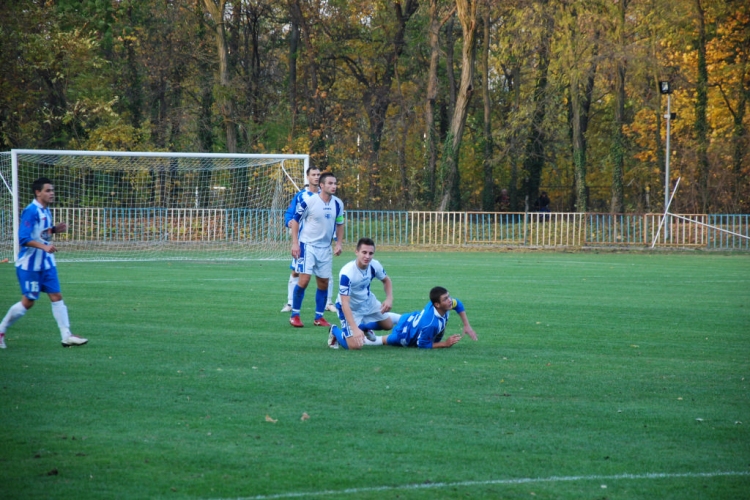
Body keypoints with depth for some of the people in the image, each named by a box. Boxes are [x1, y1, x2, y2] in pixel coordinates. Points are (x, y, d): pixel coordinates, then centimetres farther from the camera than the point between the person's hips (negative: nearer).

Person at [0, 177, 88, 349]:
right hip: (29, 265, -8)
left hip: (46, 263, 8)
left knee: (56, 296, 2)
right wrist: (44, 247, -33)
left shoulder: (46, 211, 8)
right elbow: (24, 238, -24)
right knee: (28, 302, -1)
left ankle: (67, 336, 2)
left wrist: (55, 229, 2)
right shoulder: (31, 211, -18)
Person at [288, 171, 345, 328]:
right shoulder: (309, 202, -14)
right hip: (307, 245, -5)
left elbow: (340, 224, 16)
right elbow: (295, 220, -6)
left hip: (325, 248, 5)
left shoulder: (338, 204, 1)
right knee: (304, 279, -14)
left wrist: (339, 244, 5)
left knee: (324, 282, 6)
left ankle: (319, 317, 17)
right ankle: (294, 316, -1)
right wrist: (295, 243, -12)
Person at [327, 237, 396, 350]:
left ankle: (364, 326, 39)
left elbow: (386, 280, 5)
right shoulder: (346, 273, -37)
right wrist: (355, 329, -45)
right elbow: (345, 304, -38)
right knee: (355, 345, -16)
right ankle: (335, 332, 14)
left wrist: (389, 299, -14)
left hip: (368, 302, 6)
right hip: (350, 308, -6)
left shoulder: (374, 265, -18)